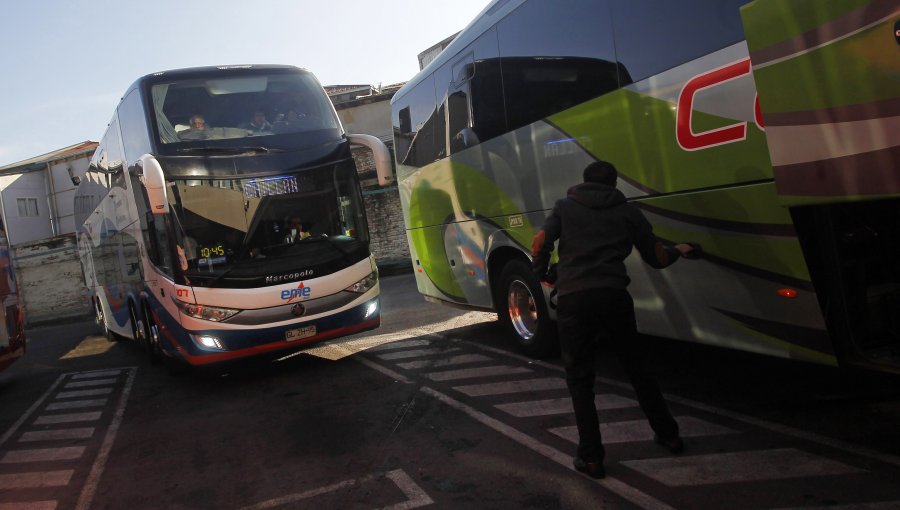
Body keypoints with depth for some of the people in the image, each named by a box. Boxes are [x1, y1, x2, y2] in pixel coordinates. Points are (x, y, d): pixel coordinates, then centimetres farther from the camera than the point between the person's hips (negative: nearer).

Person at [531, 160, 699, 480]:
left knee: (579, 378, 10)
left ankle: (591, 456, 7)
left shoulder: (565, 206, 14)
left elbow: (540, 243, -1)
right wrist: (678, 251, 41)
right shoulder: (628, 212, 16)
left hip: (573, 298, -1)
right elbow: (656, 258, 19)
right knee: (636, 369, 21)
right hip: (613, 296, 2)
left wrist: (541, 274, 17)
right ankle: (668, 435, 34)